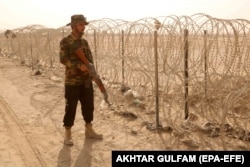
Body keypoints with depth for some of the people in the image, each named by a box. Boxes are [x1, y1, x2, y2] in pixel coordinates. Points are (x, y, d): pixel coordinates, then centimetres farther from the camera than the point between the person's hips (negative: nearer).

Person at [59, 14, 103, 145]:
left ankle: (89, 130, 26)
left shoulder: (85, 42, 12)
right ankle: (68, 134, 12)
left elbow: (90, 59, 13)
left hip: (86, 80, 6)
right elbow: (63, 59, -18)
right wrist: (79, 66, -26)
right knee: (71, 107, 1)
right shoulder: (65, 41, -8)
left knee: (88, 105, 12)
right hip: (72, 81, -6)